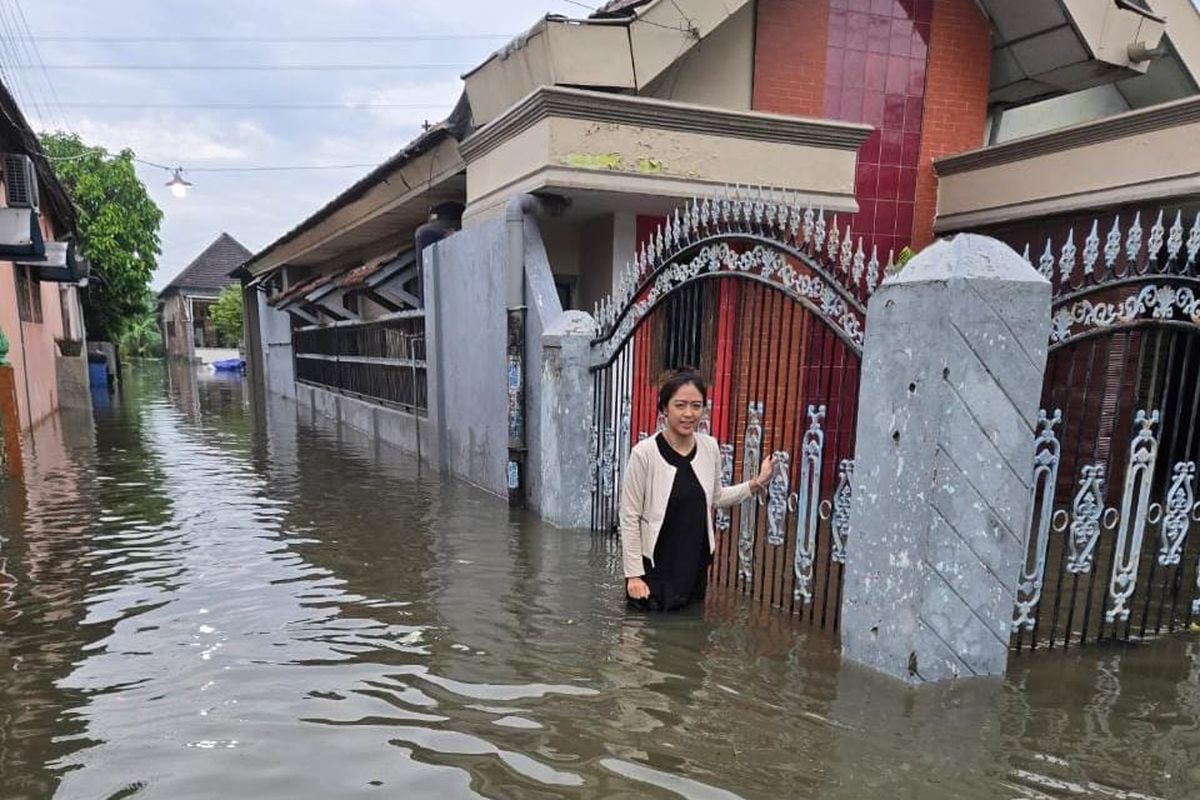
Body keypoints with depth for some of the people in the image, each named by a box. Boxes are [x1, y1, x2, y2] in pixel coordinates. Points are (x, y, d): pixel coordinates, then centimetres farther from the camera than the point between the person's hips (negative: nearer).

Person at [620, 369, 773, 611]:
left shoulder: (710, 447, -3)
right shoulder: (644, 453, -19)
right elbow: (629, 516, -13)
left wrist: (756, 484, 2)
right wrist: (634, 574, -12)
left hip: (695, 566, 5)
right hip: (654, 566, -4)